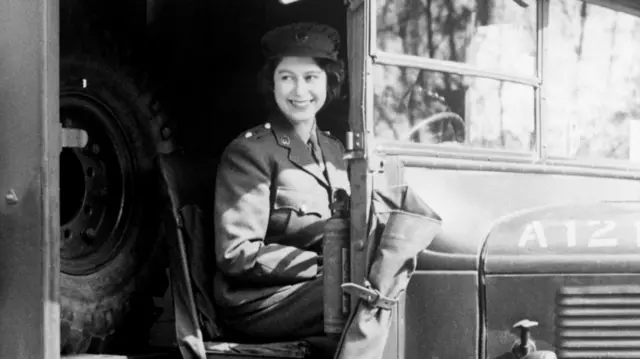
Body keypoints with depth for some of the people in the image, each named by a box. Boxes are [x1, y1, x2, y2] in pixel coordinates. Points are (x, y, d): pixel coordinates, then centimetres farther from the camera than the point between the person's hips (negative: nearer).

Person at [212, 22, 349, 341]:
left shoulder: (334, 151, 18)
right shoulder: (250, 152, -5)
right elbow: (237, 254, -12)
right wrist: (326, 265, -17)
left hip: (314, 287, 7)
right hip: (258, 300, -7)